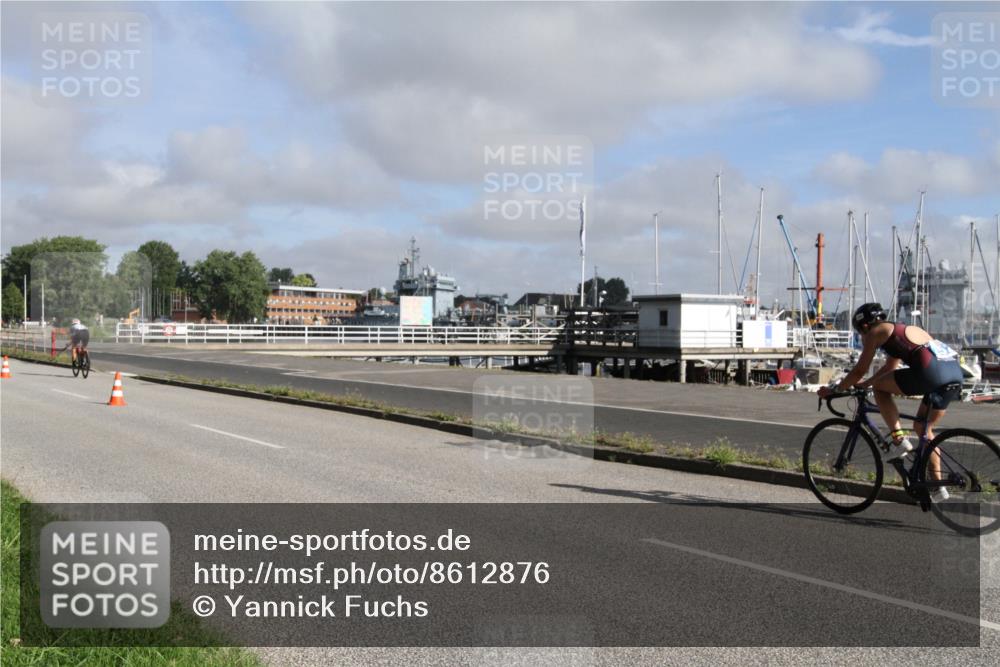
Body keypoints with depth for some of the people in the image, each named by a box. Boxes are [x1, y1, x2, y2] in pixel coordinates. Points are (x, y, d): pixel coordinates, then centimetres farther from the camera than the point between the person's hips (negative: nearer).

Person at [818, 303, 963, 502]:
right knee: (922, 427, 21)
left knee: (880, 387, 9)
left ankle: (899, 440, 3)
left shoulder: (876, 332, 8)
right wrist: (863, 384, 49)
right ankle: (938, 486, 20)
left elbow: (859, 370, 9)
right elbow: (889, 369, 42)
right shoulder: (902, 330, 32)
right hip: (955, 371, 9)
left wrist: (834, 390, 19)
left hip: (932, 371, -8)